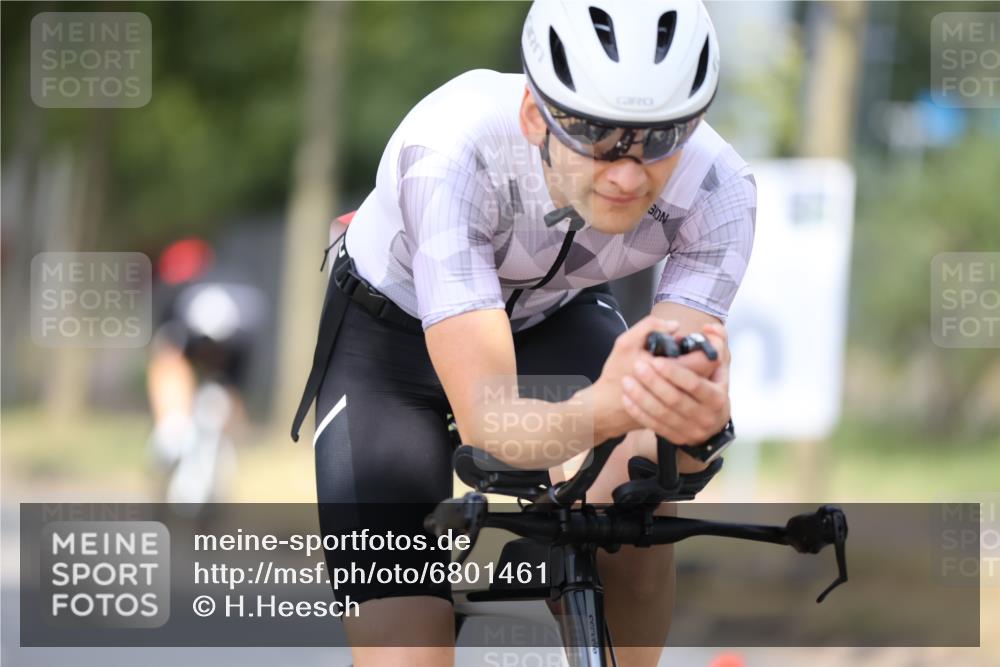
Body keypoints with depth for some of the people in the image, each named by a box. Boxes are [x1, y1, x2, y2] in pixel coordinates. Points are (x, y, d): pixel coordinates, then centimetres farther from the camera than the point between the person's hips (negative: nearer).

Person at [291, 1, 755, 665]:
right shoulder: (452, 156, -40)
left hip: (555, 315, 3)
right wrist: (606, 409, -66)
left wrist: (696, 417, -58)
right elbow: (488, 420, -45)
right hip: (390, 332, -3)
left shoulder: (717, 189, -30)